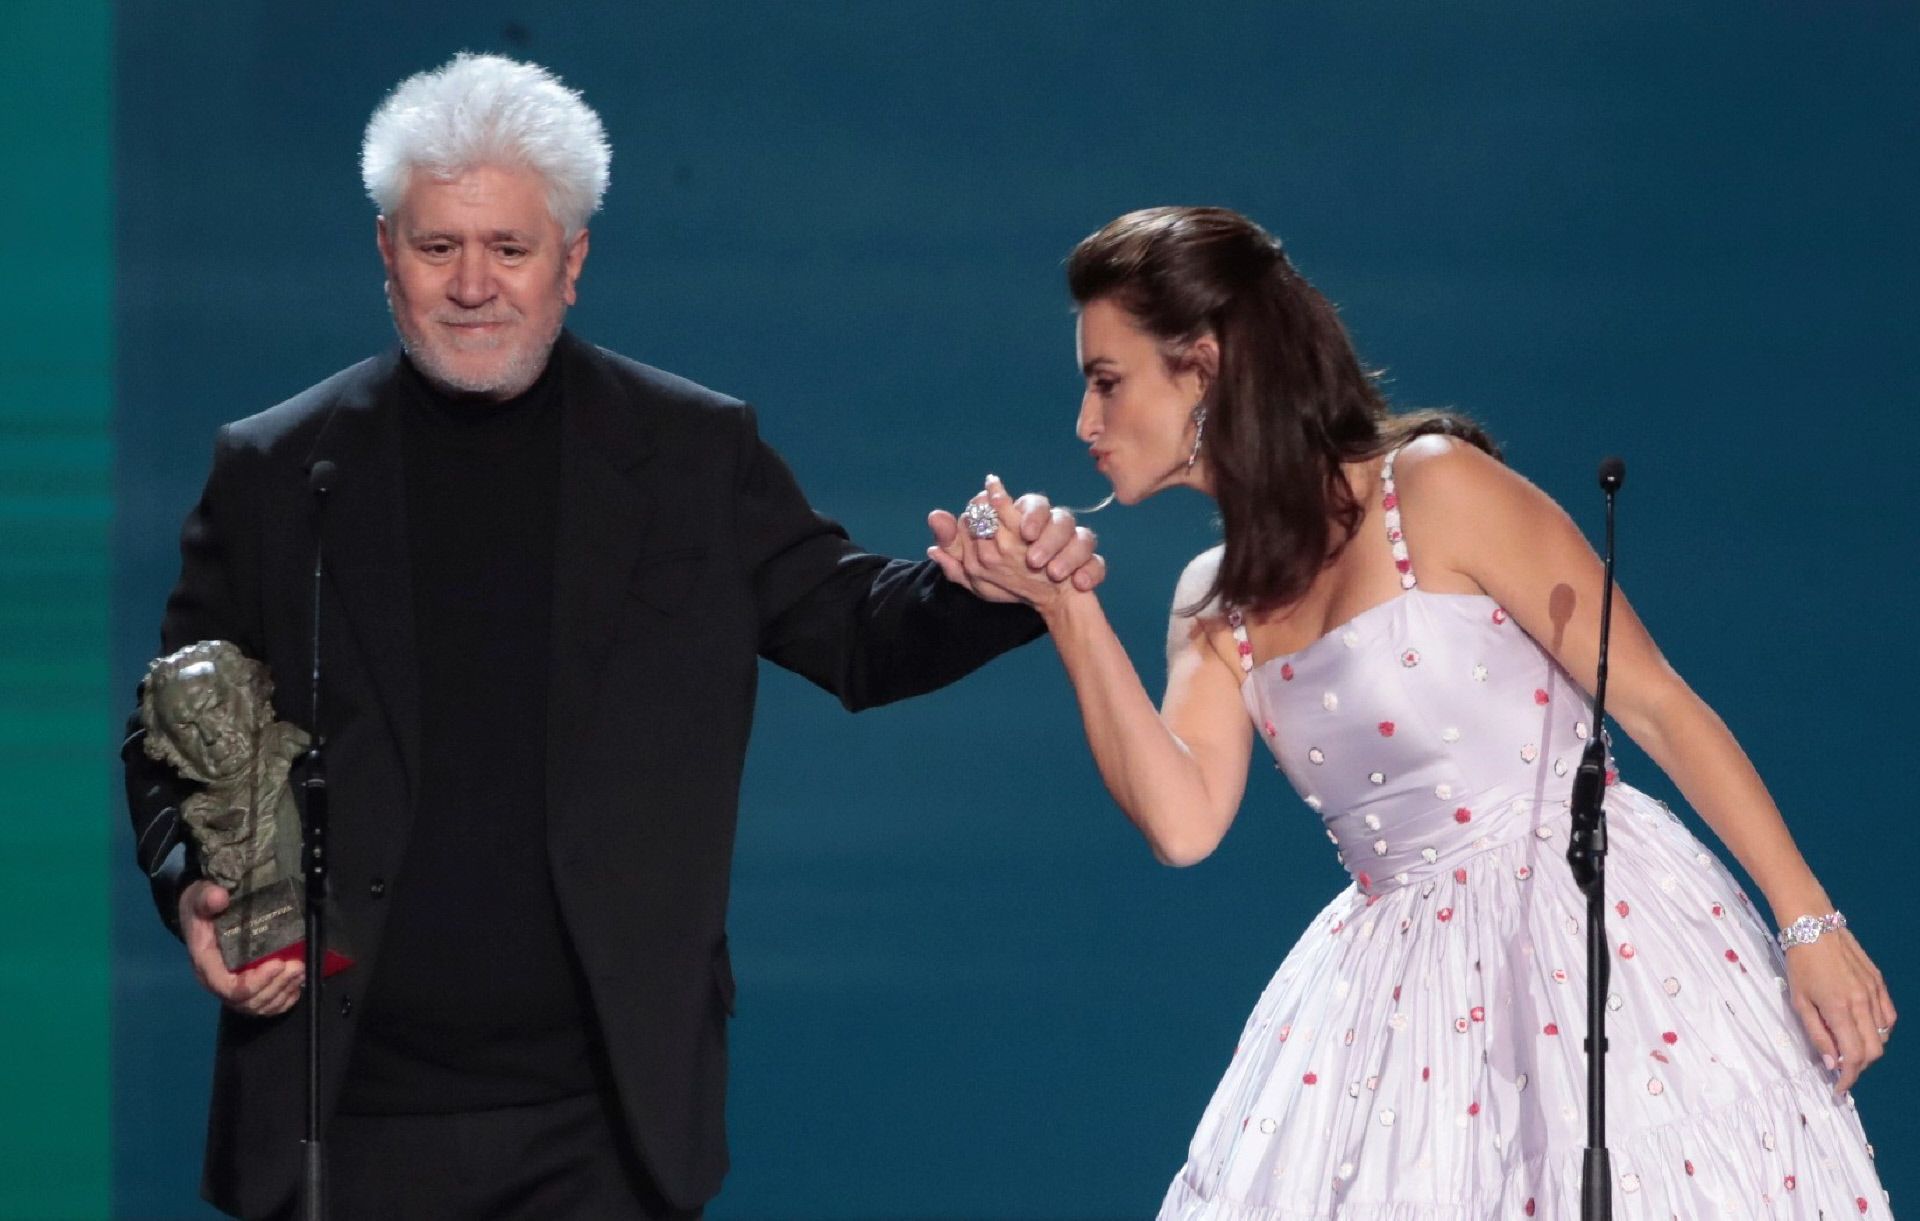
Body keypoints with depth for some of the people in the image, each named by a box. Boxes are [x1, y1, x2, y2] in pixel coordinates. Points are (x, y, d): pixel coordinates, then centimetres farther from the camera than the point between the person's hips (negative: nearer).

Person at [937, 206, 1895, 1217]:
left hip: (1598, 928, -6)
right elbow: (1183, 823, -5)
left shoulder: (1438, 489, -9)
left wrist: (1810, 926, -13)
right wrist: (1069, 611, -9)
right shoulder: (1216, 604, 11)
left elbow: (1660, 706, -9)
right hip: (1402, 973, 6)